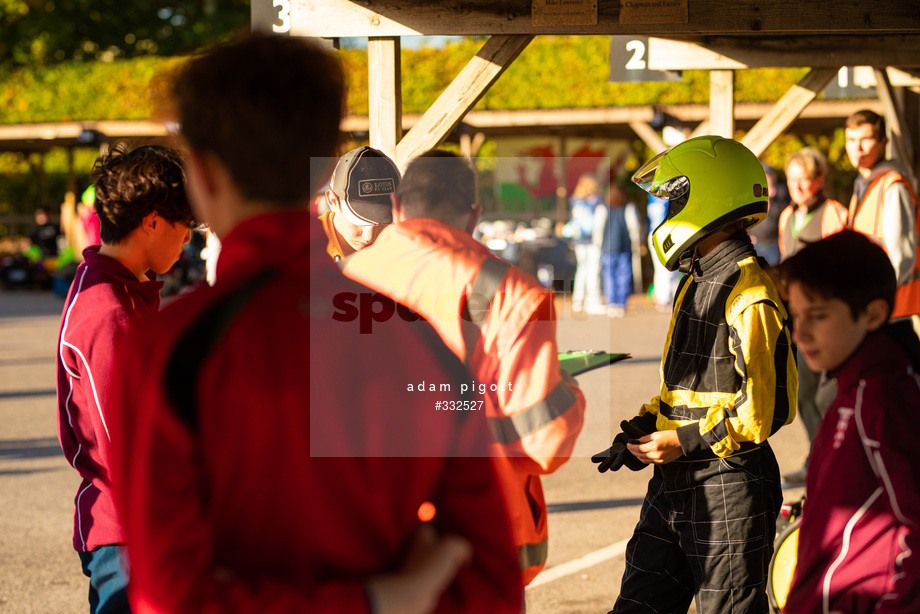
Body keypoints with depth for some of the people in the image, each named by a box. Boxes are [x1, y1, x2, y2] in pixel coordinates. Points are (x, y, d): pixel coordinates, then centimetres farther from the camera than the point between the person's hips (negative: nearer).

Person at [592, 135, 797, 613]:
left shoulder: (750, 295, -18)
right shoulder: (697, 284, 13)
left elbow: (768, 406, -22)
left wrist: (684, 442, -17)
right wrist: (645, 426, 8)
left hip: (730, 487, -9)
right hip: (675, 484, 9)